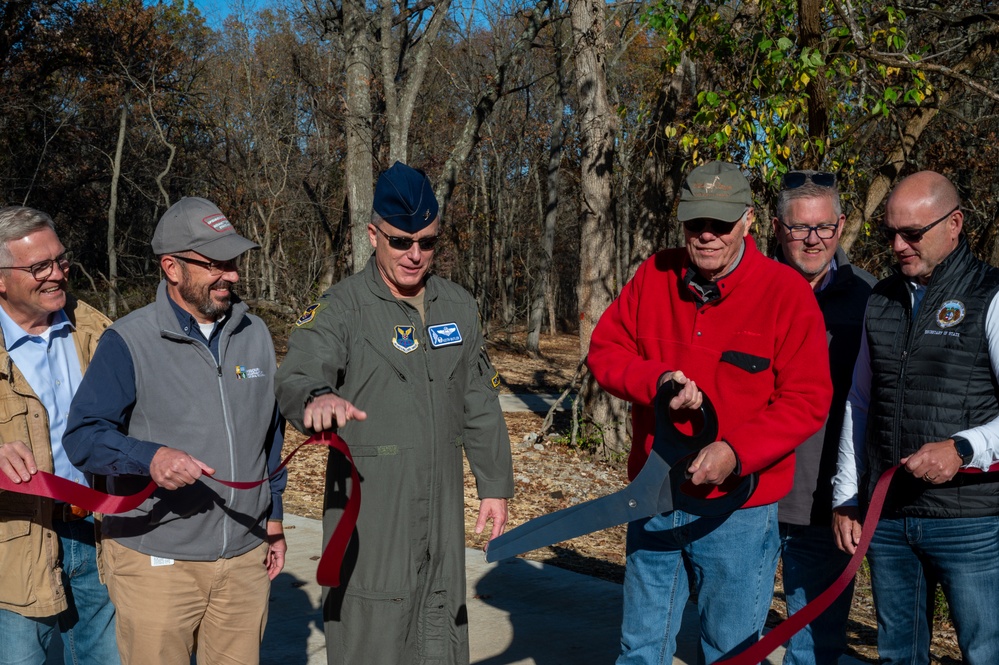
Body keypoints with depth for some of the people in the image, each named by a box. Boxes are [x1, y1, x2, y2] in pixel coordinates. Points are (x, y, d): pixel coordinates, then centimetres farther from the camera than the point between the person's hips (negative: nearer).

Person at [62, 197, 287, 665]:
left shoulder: (254, 333, 7)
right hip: (155, 562, -4)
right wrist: (151, 457, -32)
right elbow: (82, 437, -14)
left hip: (246, 556, 5)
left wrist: (273, 516, 16)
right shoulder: (129, 341, -9)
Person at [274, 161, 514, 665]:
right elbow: (297, 376, -28)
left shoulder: (459, 307, 9)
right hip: (367, 510, -5)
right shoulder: (340, 308, -9)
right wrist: (317, 397, -51)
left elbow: (480, 406, 16)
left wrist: (494, 484, 14)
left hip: (443, 510, 5)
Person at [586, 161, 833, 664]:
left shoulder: (786, 292, -11)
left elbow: (807, 400, -12)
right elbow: (604, 352, 5)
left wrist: (735, 452, -23)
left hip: (738, 511, -3)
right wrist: (656, 380, -15)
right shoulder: (653, 276, 1)